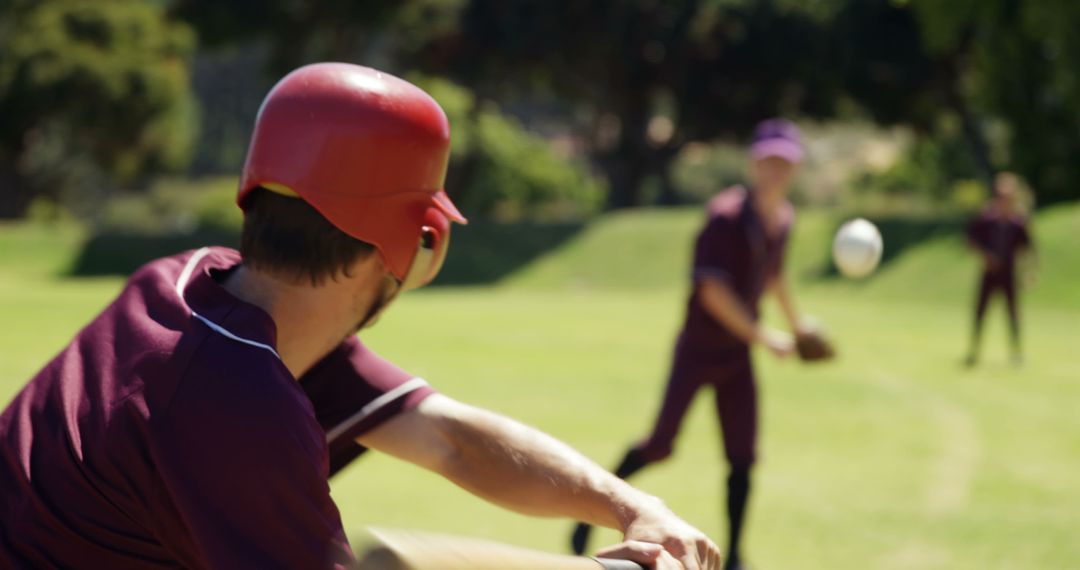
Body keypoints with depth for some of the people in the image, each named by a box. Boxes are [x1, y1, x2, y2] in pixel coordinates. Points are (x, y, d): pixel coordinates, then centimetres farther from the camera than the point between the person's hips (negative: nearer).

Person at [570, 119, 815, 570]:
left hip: (738, 355, 6)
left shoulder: (783, 220, 4)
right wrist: (762, 337, -24)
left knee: (743, 457, 3)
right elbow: (712, 290, -24)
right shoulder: (726, 215, -19)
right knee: (660, 445, -9)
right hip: (698, 348, -6)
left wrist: (795, 323, 32)